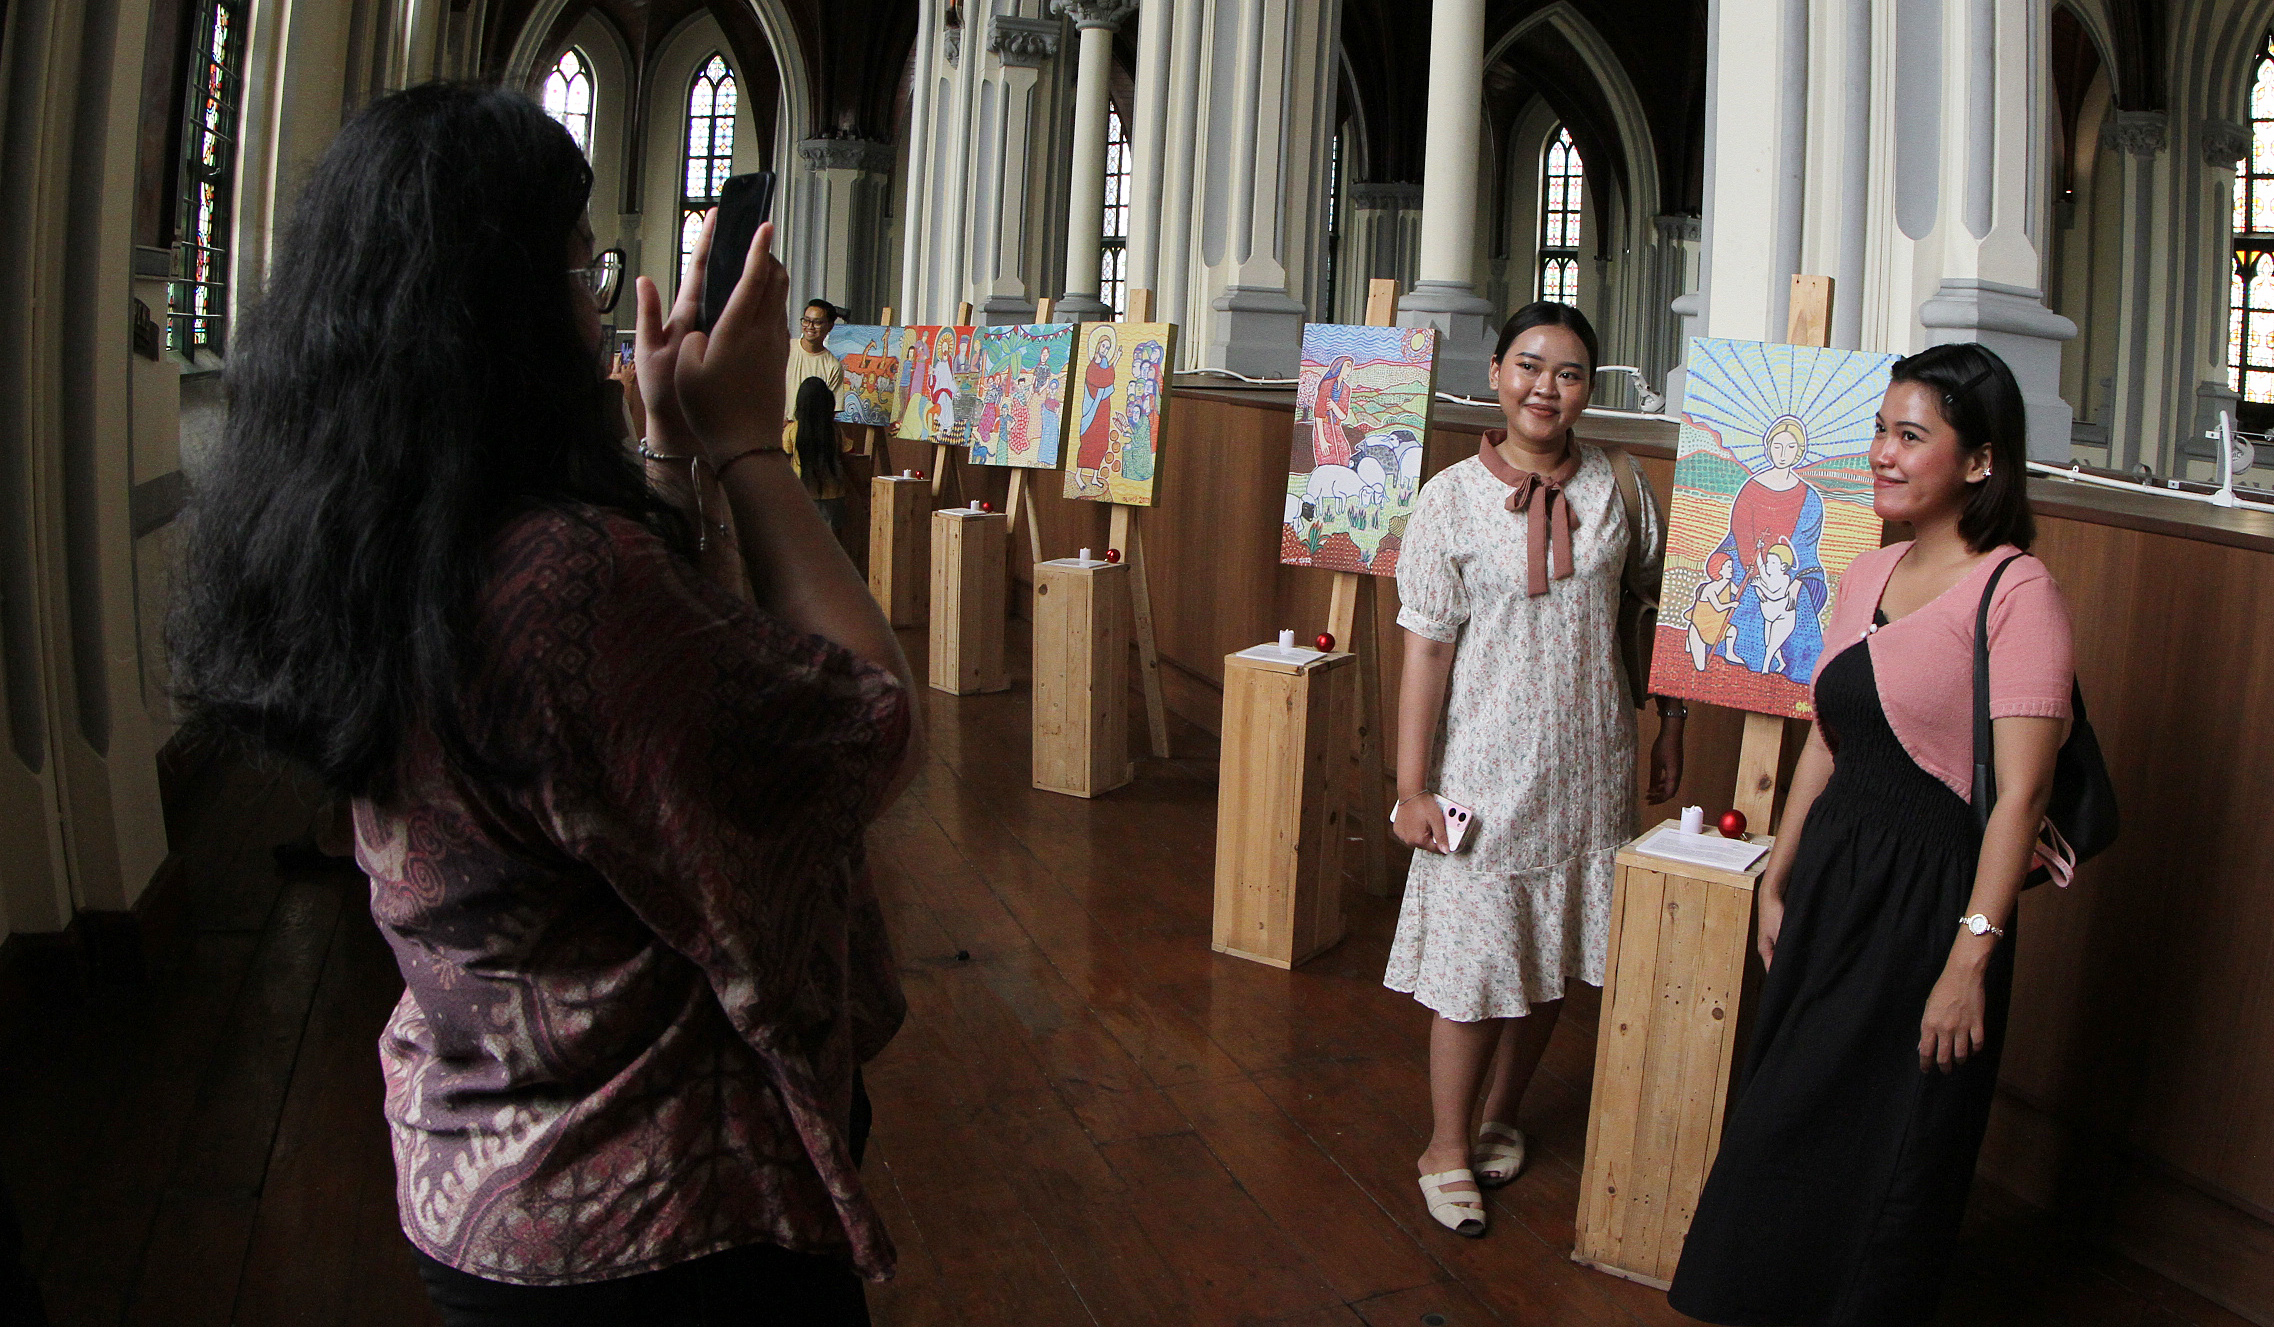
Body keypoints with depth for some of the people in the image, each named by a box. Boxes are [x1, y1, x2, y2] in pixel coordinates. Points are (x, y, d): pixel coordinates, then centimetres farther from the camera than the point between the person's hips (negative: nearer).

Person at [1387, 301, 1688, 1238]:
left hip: (1589, 761, 3)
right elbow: (1426, 649, -9)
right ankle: (1447, 1144, 22)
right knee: (1473, 954, 2)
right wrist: (1411, 787, -10)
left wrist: (1670, 728, 10)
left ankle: (1500, 1117, 35)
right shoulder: (1452, 498, -8)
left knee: (1550, 955, 13)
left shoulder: (1618, 487, 0)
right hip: (1486, 763, -3)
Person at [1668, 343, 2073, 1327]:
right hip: (1832, 877, 7)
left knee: (1891, 1154, 7)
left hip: (1929, 895, -7)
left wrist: (1971, 958, -21)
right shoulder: (1866, 575, 8)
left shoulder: (2017, 591, -14)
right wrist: (1777, 881, 17)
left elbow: (2022, 791, -18)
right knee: (1786, 1126, 18)